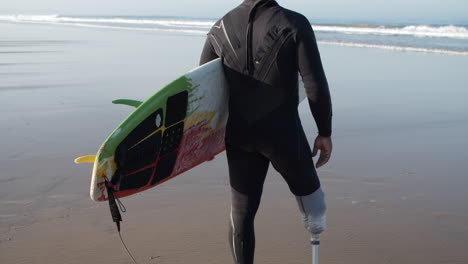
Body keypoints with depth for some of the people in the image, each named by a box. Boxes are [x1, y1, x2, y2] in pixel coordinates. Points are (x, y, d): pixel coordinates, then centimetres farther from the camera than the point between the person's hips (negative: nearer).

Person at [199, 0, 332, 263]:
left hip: (239, 137, 3)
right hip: (282, 133, -3)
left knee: (242, 214, 11)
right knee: (306, 185, 28)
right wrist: (325, 133, -1)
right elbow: (316, 85, -13)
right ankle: (317, 232, 56)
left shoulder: (220, 28, 1)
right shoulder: (294, 24, -12)